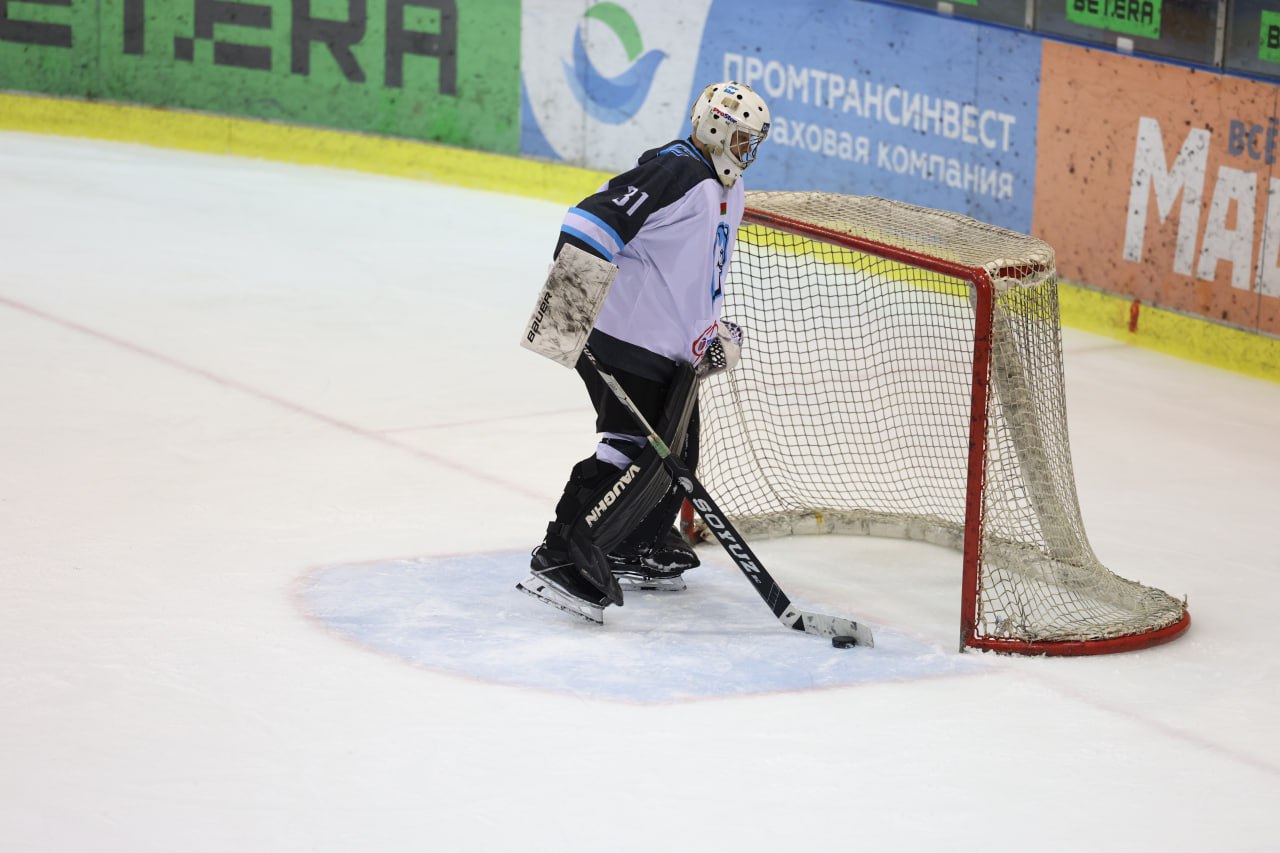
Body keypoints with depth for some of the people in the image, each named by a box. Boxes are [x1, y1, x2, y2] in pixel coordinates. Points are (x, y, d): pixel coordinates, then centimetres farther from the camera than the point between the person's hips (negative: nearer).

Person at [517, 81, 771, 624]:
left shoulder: (727, 195, 16)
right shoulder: (673, 172, -17)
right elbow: (594, 221, -25)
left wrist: (715, 331, 14)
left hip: (673, 350, 10)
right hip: (624, 338, -10)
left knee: (678, 450, 16)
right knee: (635, 453, -17)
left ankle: (638, 551, 31)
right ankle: (560, 561, -16)